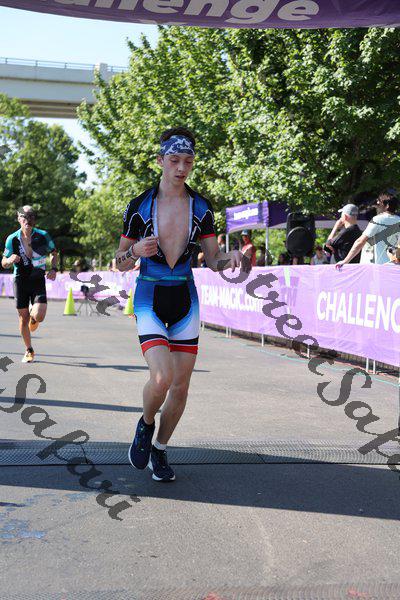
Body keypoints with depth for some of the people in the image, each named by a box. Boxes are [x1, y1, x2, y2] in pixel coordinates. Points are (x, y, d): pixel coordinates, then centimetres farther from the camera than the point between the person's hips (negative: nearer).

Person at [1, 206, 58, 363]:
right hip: (20, 280, 1)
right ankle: (29, 351, 22)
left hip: (38, 280, -1)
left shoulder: (43, 235, -6)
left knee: (39, 316, -17)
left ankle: (33, 318, 23)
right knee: (23, 317, 2)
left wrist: (53, 269, -3)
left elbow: (54, 252, 12)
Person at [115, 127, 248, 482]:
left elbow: (213, 260, 5)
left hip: (185, 299, 3)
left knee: (181, 386, 4)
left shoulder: (201, 207, 0)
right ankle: (146, 424, 11)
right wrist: (136, 251, -22)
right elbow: (120, 264, 0)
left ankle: (159, 451, 26)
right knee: (162, 377, -21)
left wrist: (231, 258, -18)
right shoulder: (140, 206, -6)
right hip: (149, 299, -3)